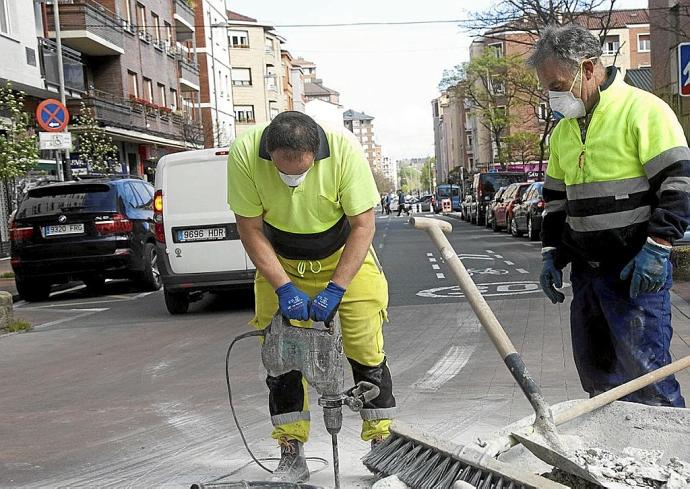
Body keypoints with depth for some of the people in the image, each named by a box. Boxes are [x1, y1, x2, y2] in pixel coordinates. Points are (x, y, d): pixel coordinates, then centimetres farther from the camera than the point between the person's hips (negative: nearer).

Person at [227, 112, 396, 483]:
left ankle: (382, 445, 13)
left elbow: (363, 224, -21)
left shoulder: (345, 150, -30)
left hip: (345, 257, -1)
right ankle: (291, 456, 13)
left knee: (366, 353, -3)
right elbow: (250, 229, -17)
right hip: (280, 263, 1)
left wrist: (335, 288, -27)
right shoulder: (244, 154, -27)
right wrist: (283, 287, -25)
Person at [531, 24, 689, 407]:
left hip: (636, 271, -7)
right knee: (595, 375, 11)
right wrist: (552, 256, 16)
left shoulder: (643, 109, -8)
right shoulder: (564, 130, 16)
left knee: (643, 370, -8)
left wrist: (656, 248, -19)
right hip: (586, 271, 8)